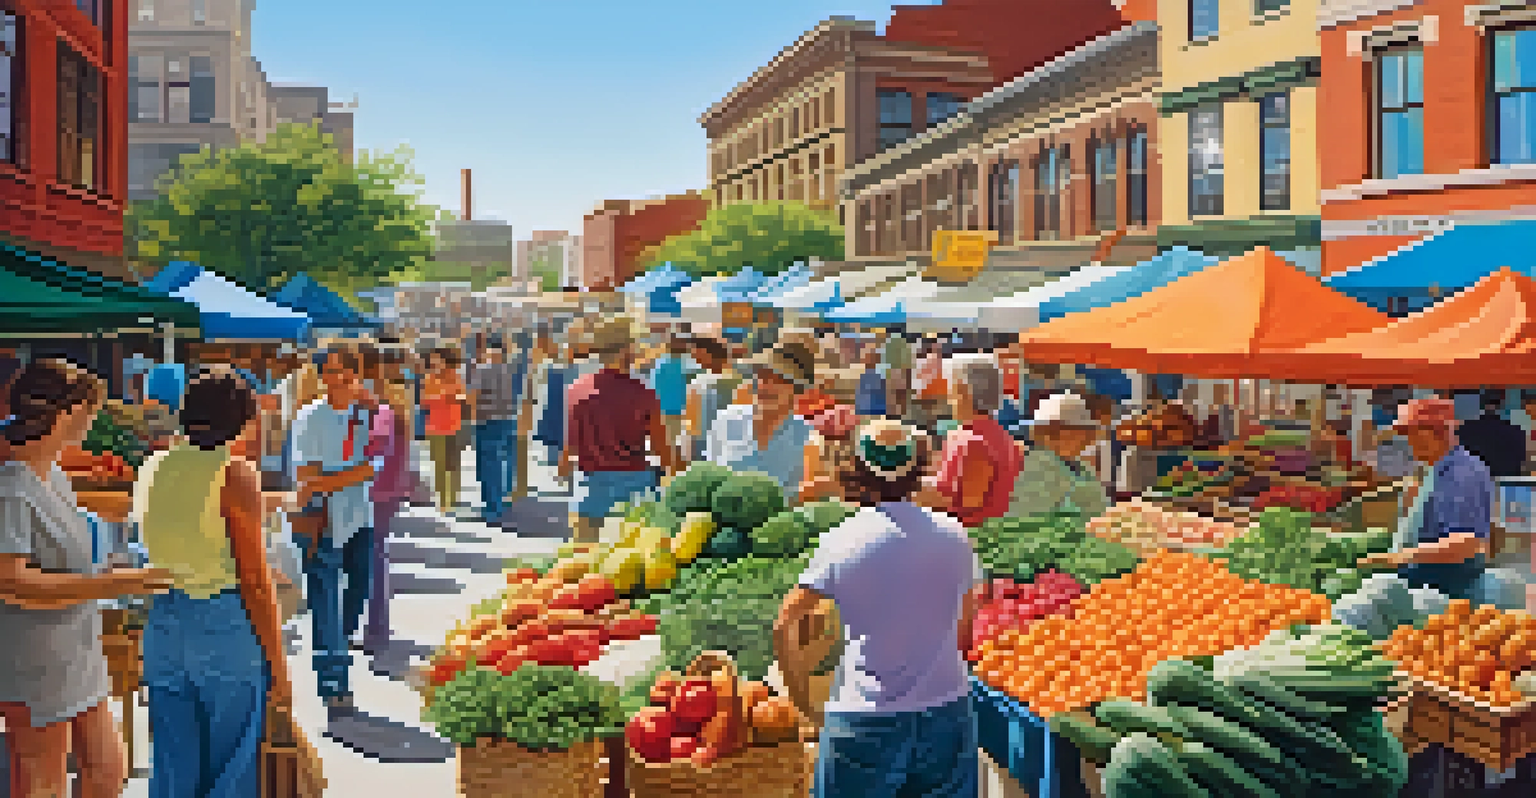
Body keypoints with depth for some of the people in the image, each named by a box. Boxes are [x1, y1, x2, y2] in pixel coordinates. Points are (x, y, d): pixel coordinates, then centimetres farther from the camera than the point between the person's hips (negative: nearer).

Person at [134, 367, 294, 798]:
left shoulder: (153, 468, 4)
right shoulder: (235, 474, -14)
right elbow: (254, 582, -14)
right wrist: (278, 665, -9)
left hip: (163, 625, 6)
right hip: (226, 626, -6)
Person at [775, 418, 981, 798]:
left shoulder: (844, 539, -10)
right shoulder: (952, 533, 2)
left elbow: (783, 626, -12)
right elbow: (966, 622, 13)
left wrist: (802, 699, -1)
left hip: (865, 716, -3)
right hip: (947, 707, 4)